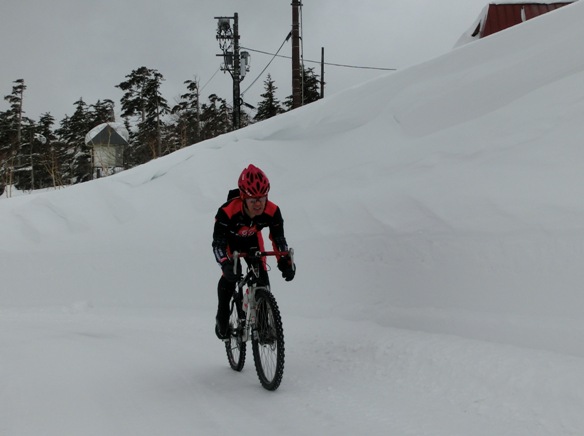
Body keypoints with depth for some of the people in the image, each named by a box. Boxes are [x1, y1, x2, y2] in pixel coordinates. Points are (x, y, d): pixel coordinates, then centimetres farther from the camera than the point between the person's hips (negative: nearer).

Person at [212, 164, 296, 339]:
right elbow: (218, 243, -39)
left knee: (261, 276, -11)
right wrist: (226, 264, -55)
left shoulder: (272, 211, -33)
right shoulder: (227, 211, -42)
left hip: (252, 240, 3)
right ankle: (222, 318, -1)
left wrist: (286, 262, -34)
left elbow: (279, 239, -20)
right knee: (230, 274, -22)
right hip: (230, 240, -3)